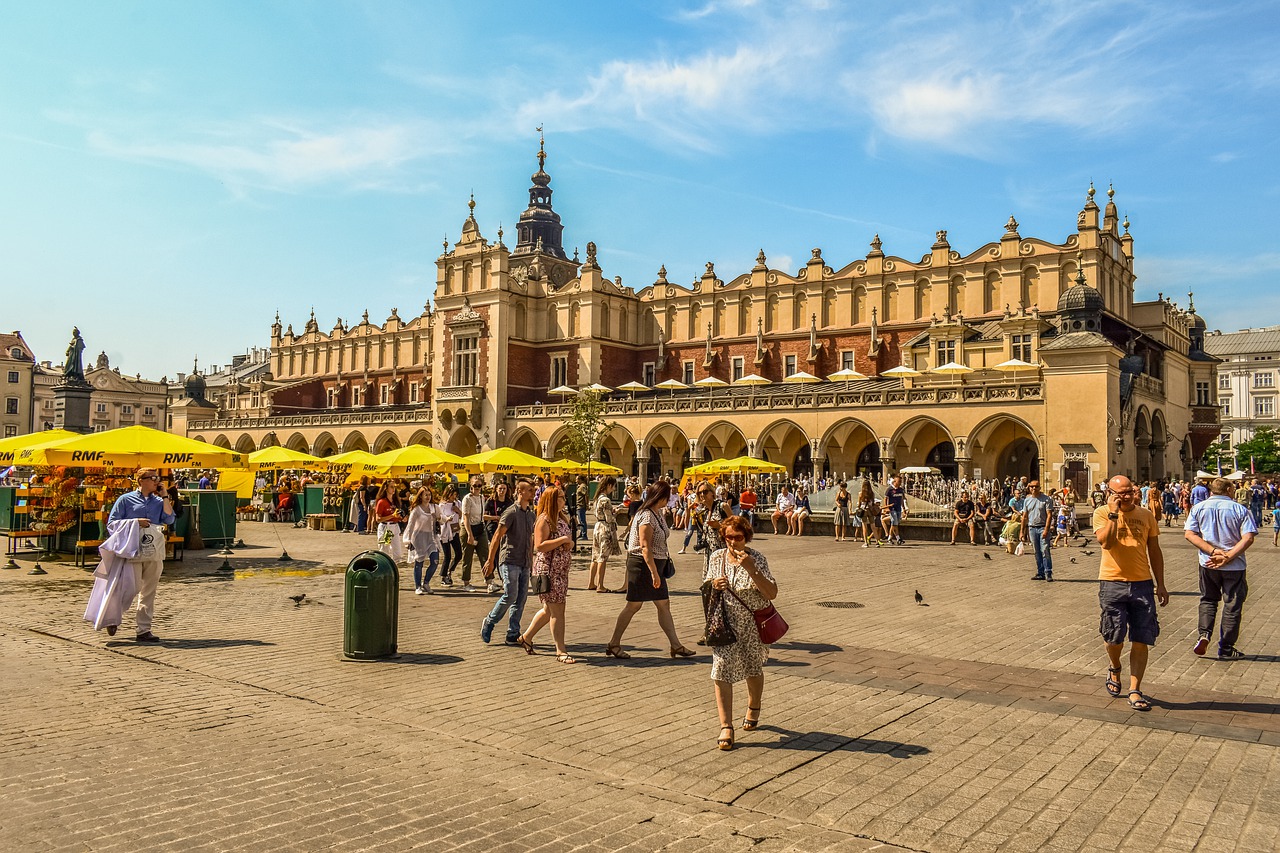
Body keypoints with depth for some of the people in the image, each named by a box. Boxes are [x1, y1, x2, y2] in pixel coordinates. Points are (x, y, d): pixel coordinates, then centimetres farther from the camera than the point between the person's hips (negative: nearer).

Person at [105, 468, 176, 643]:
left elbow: (169, 519, 0)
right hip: (133, 550, -4)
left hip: (154, 552, 4)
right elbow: (111, 523, 2)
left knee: (149, 591, 4)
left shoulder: (159, 501, 14)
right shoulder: (126, 499, 4)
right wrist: (135, 522, -11)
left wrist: (165, 497, 1)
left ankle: (144, 630, 9)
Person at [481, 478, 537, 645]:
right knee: (510, 594, -13)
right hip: (509, 561, -7)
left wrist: (531, 559, 19)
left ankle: (513, 635, 10)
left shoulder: (531, 514, 13)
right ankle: (488, 623, 10)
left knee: (521, 598, 4)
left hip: (524, 563, 7)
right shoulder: (511, 512, -10)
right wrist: (490, 561, -14)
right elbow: (497, 536, -12)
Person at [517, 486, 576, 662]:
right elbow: (539, 546, -22)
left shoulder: (562, 518, 13)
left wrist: (569, 543, 3)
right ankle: (561, 651, 1)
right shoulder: (544, 520, -14)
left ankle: (526, 637, 32)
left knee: (549, 609, 16)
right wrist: (562, 540, -21)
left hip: (561, 570, 9)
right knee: (557, 611, -6)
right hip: (547, 570, -9)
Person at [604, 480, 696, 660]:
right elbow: (645, 547, -24)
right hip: (642, 564, -9)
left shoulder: (658, 513, 10)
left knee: (664, 604, 10)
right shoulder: (646, 516, -20)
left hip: (655, 564, 9)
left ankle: (676, 645, 15)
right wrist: (654, 573, -25)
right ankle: (613, 644, 11)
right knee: (634, 605, 0)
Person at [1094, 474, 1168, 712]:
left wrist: (1160, 584, 10)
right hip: (1112, 583, -2)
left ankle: (1134, 692, 9)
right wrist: (1114, 513, -19)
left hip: (1142, 583, 3)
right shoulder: (1102, 513, -3)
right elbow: (1106, 542, -20)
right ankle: (1114, 668, 35)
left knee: (1141, 640, 1)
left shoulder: (1145, 515, 7)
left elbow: (1154, 551, 13)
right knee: (1114, 636, 3)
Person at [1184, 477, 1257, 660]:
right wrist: (1228, 557, -17)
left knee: (1208, 599, 20)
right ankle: (1226, 648, 14)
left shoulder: (1198, 508, 0)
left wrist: (1213, 551, -13)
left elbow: (1190, 534, -9)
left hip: (1208, 563, 2)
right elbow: (1248, 537, -15)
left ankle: (1204, 634, 0)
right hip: (1234, 566, -1)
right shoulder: (1241, 510, -5)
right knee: (1232, 605, 9)